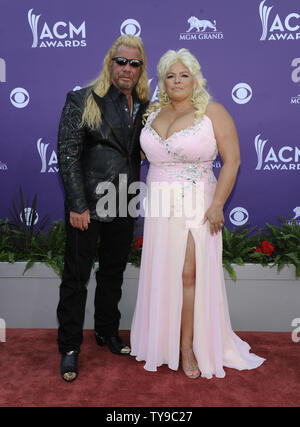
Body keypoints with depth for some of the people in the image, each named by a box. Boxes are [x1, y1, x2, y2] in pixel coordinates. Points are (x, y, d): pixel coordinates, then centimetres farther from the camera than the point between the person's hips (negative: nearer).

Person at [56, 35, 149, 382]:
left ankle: (107, 332, 38)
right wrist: (77, 206, -16)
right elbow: (67, 155, -11)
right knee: (76, 276, 5)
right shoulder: (82, 100, -6)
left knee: (114, 272, 18)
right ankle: (69, 347, 21)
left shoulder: (144, 106, 8)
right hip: (87, 204, -5)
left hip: (123, 206, 5)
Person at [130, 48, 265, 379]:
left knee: (190, 275, -2)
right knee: (161, 275, 10)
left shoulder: (213, 112, -5)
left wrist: (217, 205, -15)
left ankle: (187, 346, 14)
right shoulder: (154, 113, 10)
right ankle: (162, 339, 27)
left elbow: (232, 160, -8)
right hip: (159, 209, 5)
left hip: (196, 208, -4)